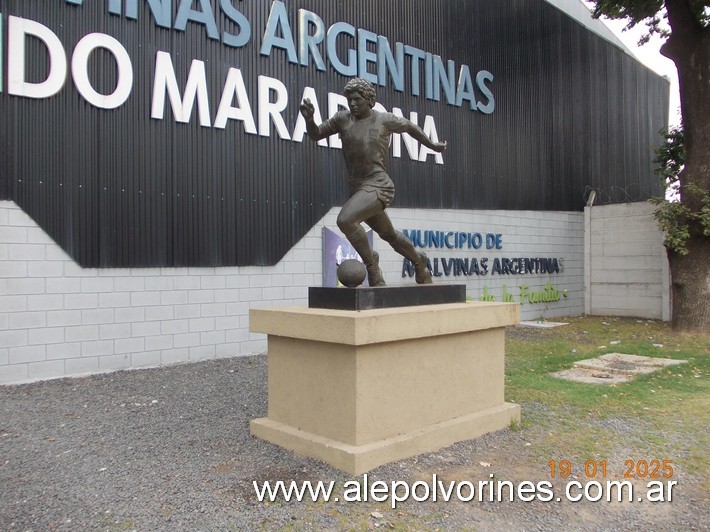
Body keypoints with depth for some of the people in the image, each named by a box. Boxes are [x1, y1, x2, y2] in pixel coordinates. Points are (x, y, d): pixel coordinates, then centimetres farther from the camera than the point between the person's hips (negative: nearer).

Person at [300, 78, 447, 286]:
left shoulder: (385, 120, -4)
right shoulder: (342, 118, 5)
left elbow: (410, 126, 13)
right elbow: (316, 135, 9)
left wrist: (432, 145, 24)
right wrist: (309, 118, -12)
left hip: (378, 185, -6)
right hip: (356, 186, 6)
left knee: (345, 219, -28)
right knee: (389, 235, 22)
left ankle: (370, 261, -7)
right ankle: (419, 261, 46)